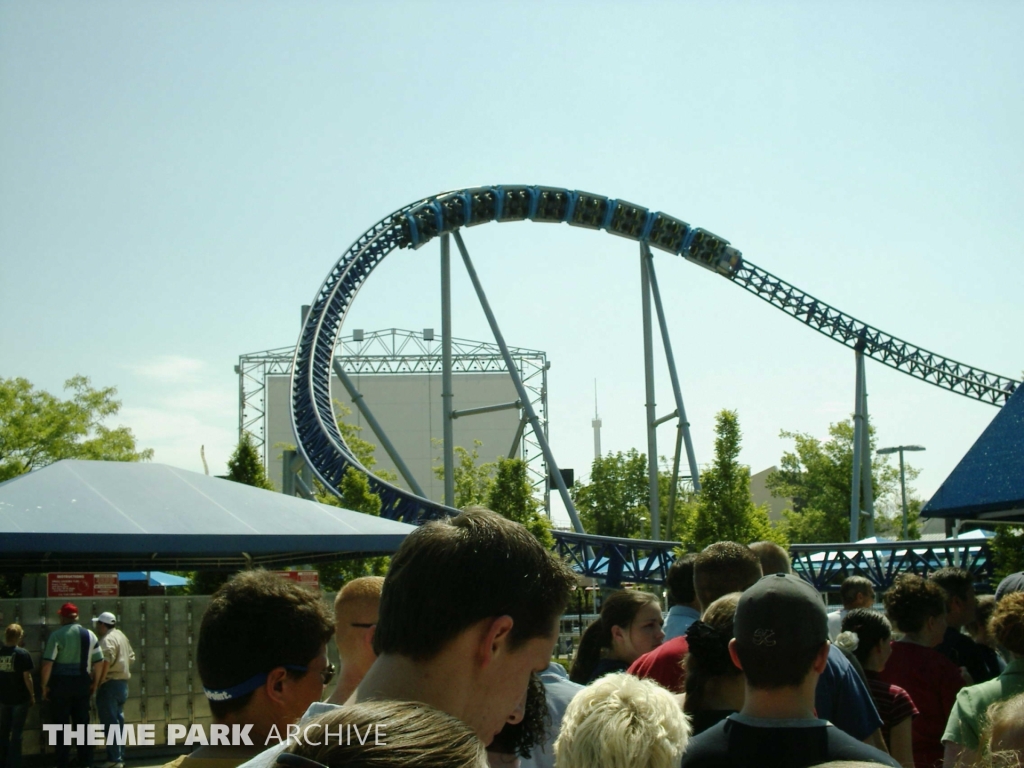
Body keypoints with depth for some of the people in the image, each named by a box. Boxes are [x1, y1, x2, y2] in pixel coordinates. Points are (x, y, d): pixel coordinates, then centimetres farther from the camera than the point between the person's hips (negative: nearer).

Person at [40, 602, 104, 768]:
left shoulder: (56, 635, -9)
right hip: (82, 684, 3)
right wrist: (95, 683, 16)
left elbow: (47, 663, -14)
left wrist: (45, 686, -5)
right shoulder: (89, 635, 4)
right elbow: (99, 662, 5)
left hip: (61, 684, -3)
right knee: (82, 723, 11)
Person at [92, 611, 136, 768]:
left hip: (109, 685, -10)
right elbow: (131, 657, 19)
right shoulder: (121, 636, 15)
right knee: (118, 721, 15)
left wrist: (99, 683, -21)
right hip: (123, 683, 10)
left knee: (110, 723, -7)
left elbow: (106, 662, -27)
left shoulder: (107, 640, -15)